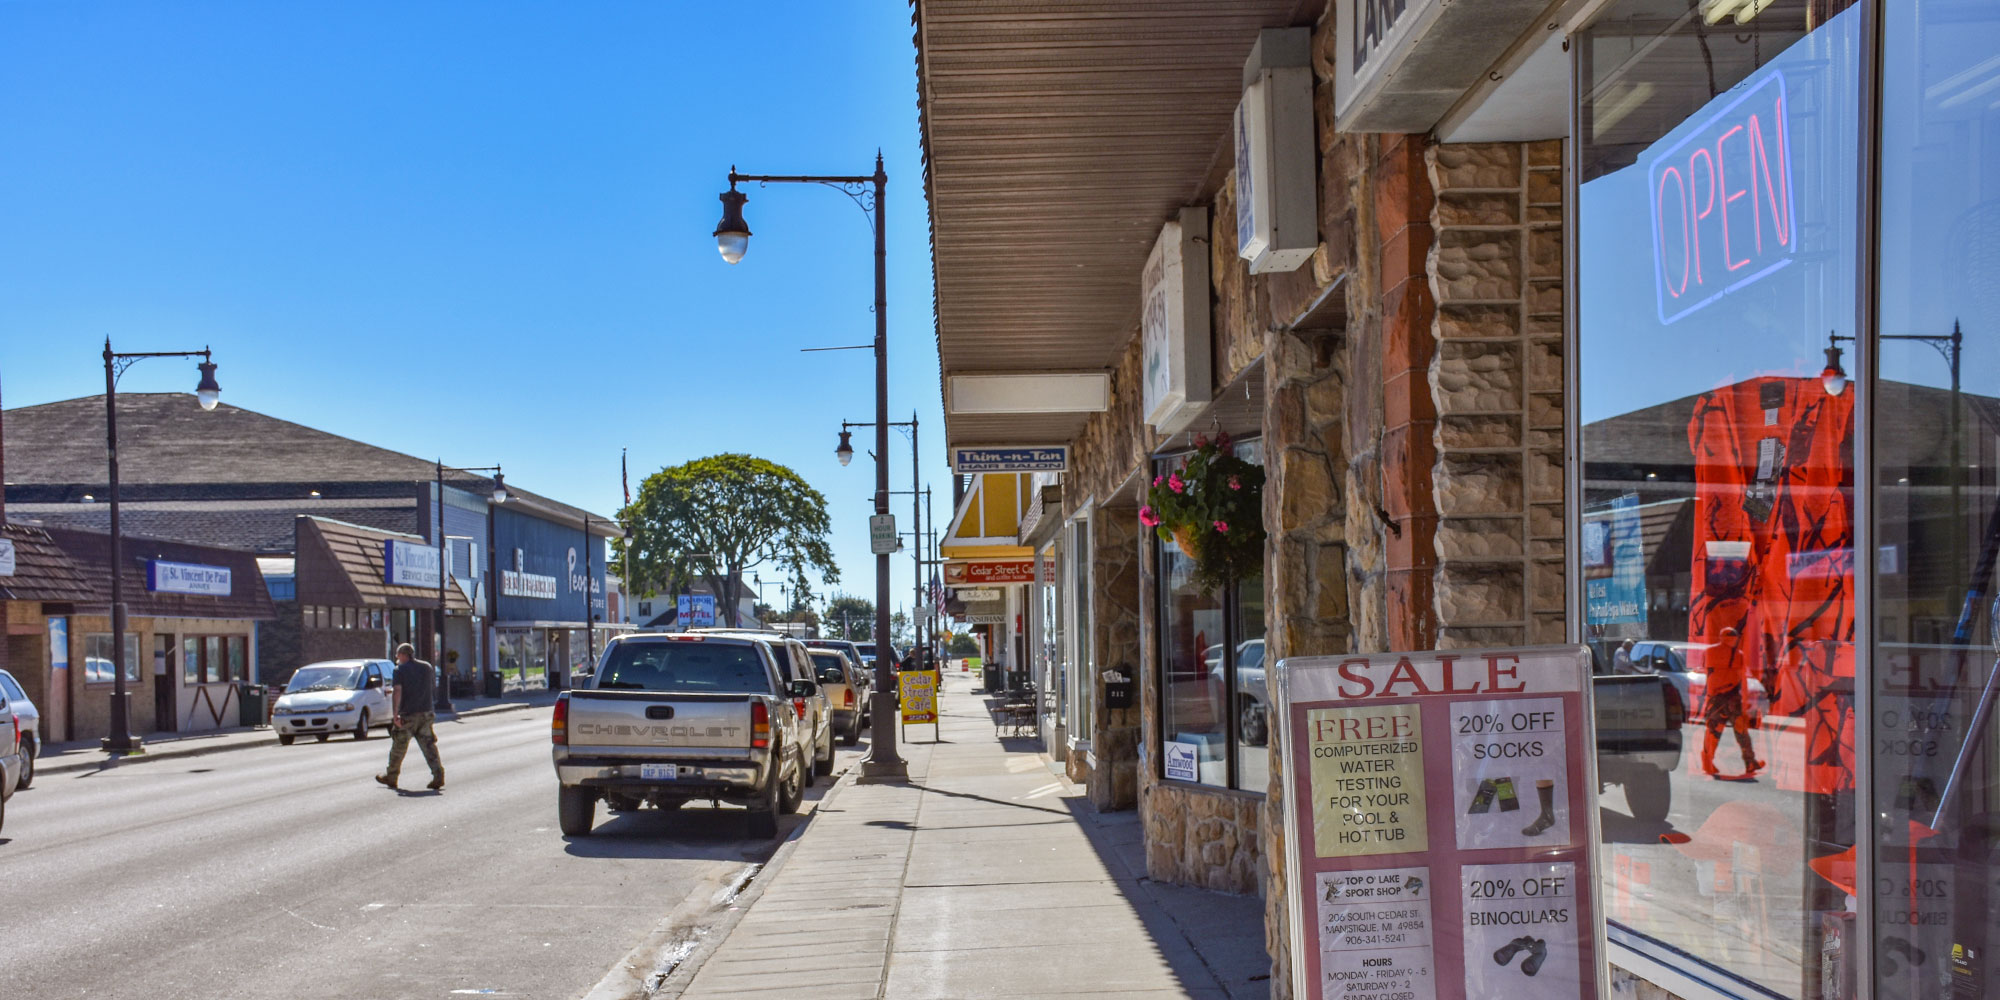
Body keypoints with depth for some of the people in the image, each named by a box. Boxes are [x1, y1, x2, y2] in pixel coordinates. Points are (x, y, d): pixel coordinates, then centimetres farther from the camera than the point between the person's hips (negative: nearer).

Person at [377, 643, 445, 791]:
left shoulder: (401, 670, -5)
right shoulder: (427, 667, 10)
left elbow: (398, 692, -14)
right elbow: (434, 689, 16)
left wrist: (396, 714, -15)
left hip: (408, 714, -4)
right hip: (427, 712, 4)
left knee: (399, 746, 10)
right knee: (429, 745, 2)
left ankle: (391, 777, 22)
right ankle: (438, 775, -12)